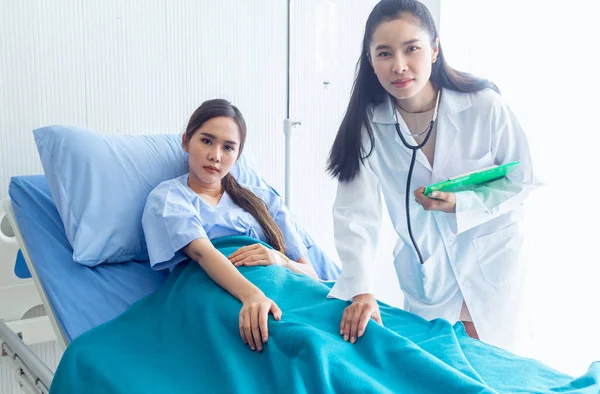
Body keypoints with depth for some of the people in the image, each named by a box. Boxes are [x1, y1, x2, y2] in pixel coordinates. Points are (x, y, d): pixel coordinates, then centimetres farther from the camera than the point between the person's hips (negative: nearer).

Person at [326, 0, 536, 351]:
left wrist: (460, 203, -25)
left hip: (490, 262, -1)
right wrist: (361, 290, -34)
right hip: (425, 272, 1)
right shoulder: (367, 123, -16)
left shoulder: (485, 106, -20)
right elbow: (355, 212, -22)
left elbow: (521, 181, -8)